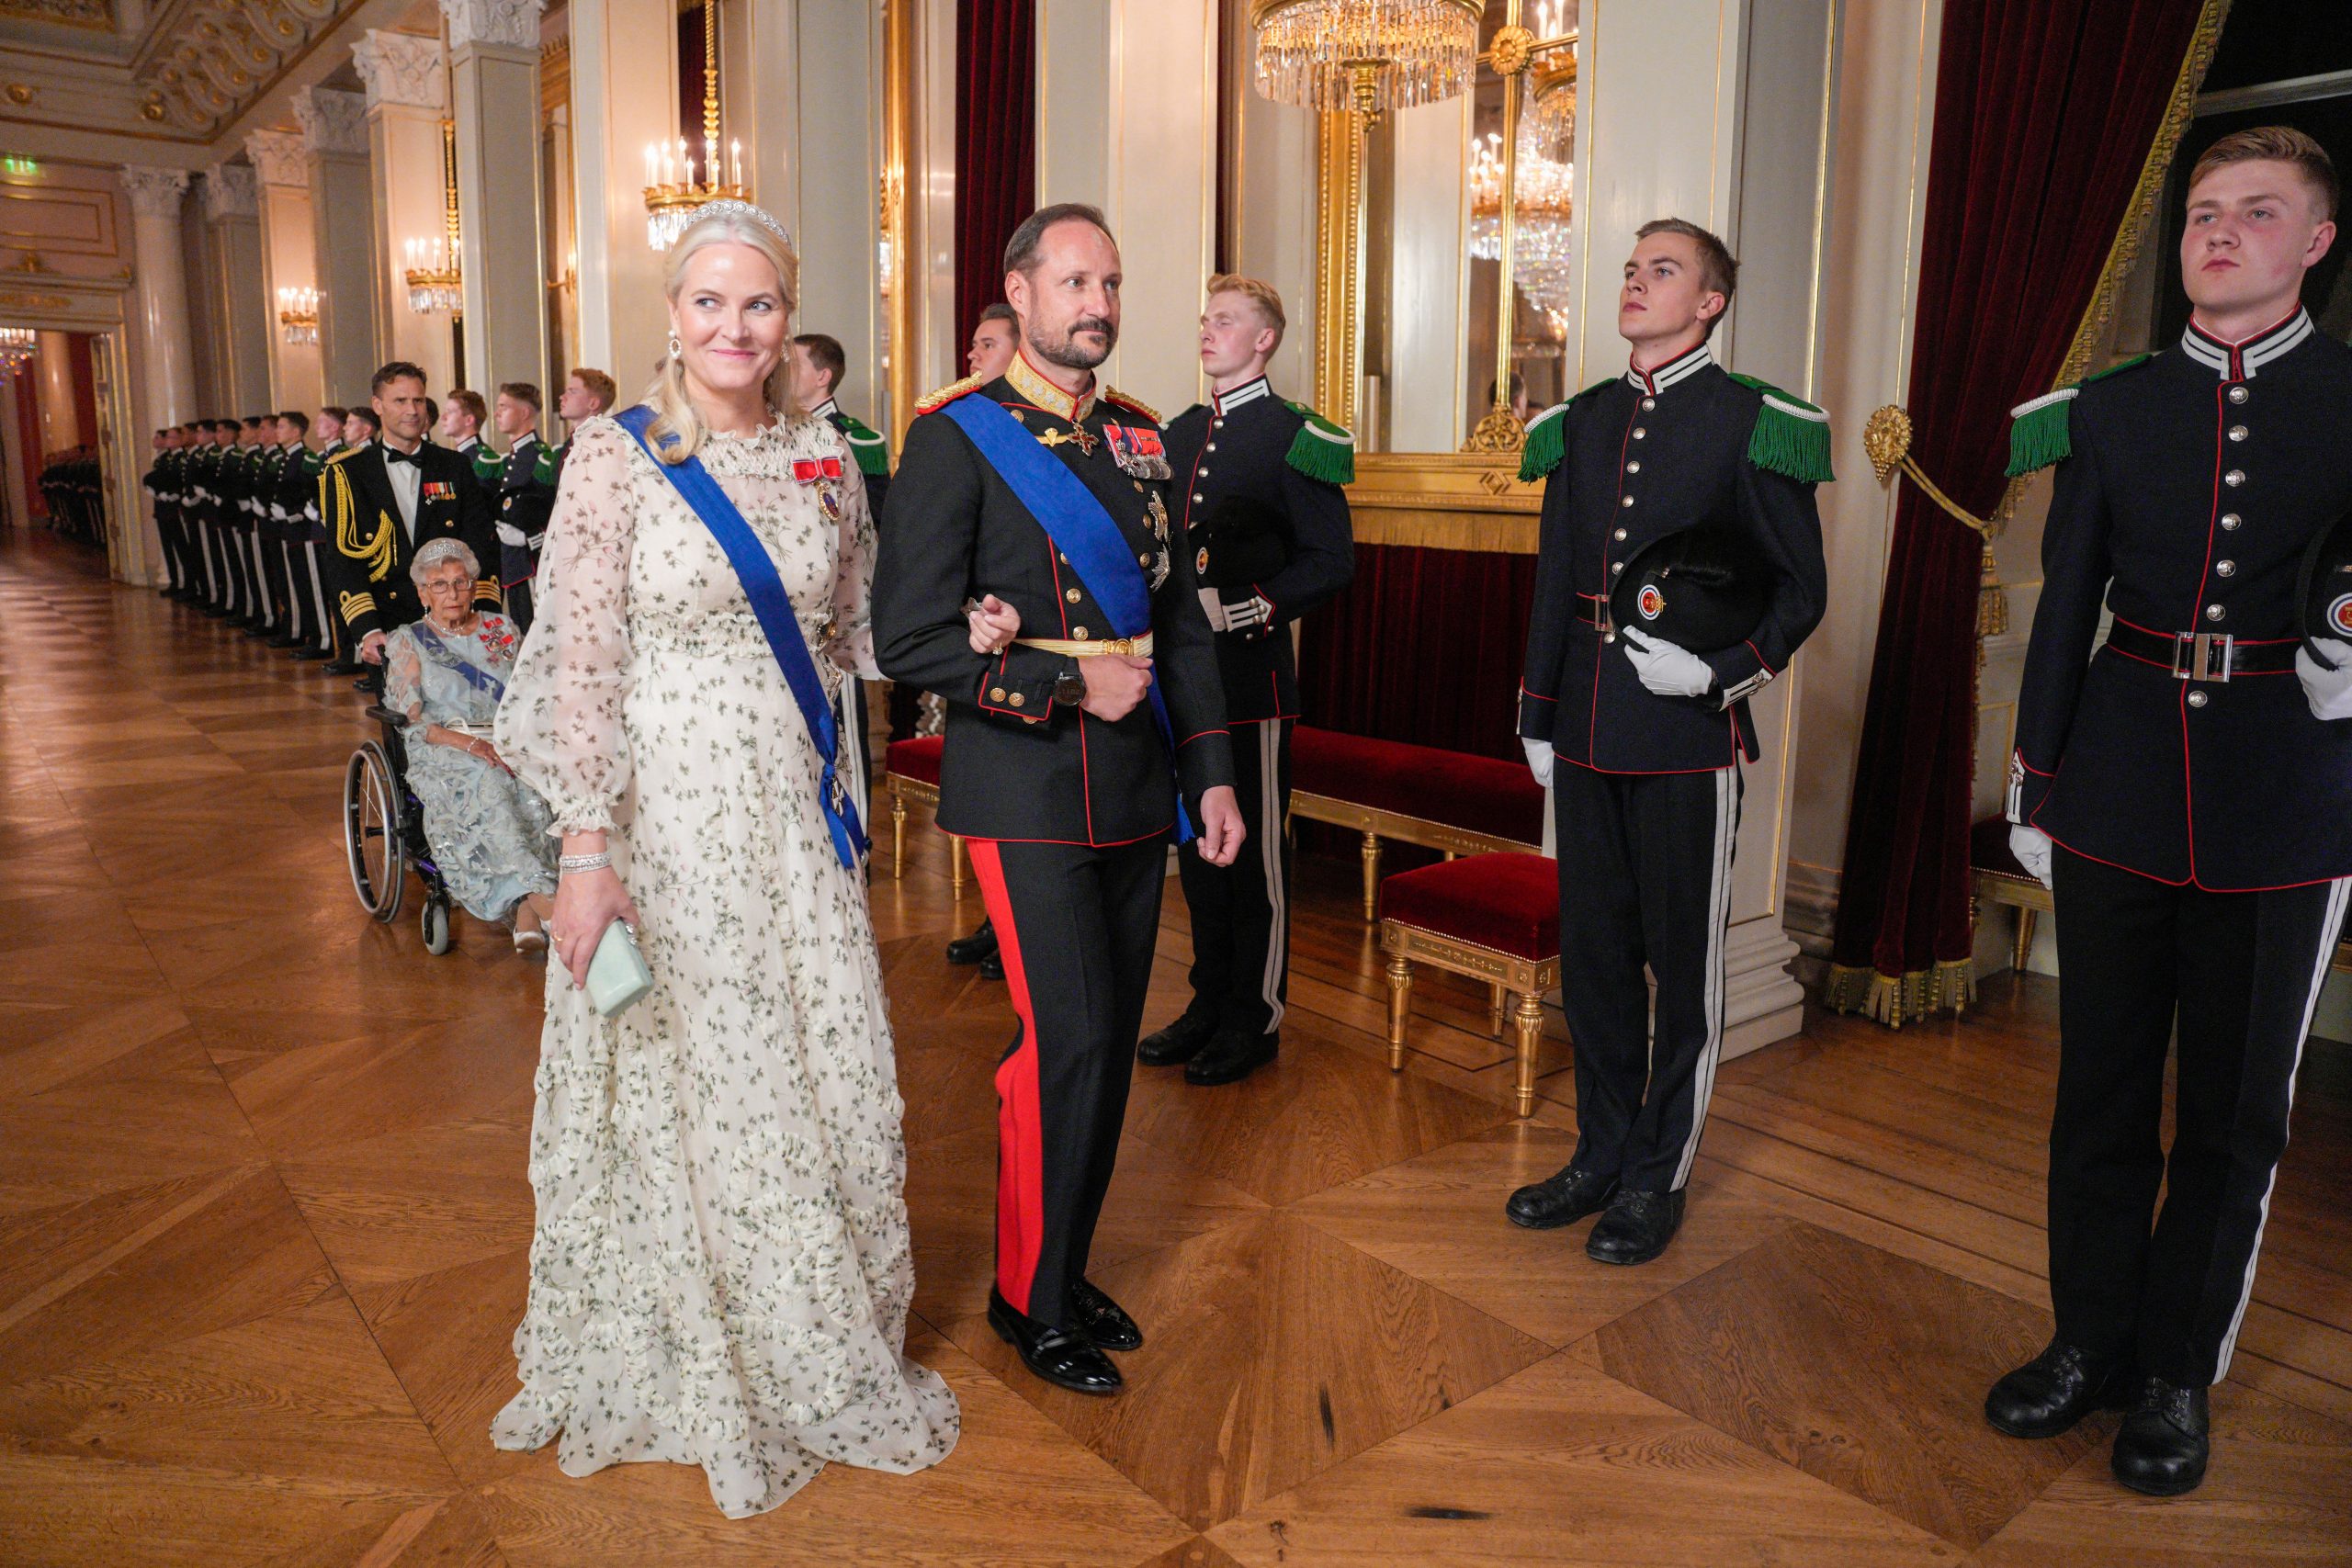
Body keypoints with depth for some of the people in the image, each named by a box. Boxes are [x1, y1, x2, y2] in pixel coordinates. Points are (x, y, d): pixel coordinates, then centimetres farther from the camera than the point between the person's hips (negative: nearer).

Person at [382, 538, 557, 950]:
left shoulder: (502, 630, 21)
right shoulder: (408, 642, 12)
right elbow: (406, 719, 0)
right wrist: (466, 742, -15)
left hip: (512, 742, 2)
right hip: (442, 752, -2)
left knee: (534, 785, -34)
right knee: (488, 783, -38)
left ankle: (526, 916, -48)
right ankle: (544, 902, -50)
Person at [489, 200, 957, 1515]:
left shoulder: (826, 458, 6)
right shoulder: (617, 455, -7)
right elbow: (581, 663, -11)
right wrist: (589, 851, -16)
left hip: (795, 809, 4)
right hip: (663, 805, -4)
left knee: (828, 1078, 10)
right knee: (678, 1091, 9)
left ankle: (820, 1353, 34)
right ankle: (692, 1369, 33)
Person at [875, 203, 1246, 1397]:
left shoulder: (1137, 437, 12)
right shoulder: (958, 438, -7)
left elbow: (1180, 617, 15)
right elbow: (909, 637, -14)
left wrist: (1211, 771, 9)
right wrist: (1068, 685, -17)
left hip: (1136, 792, 7)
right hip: (1028, 795, -6)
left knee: (1112, 1038, 12)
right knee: (1067, 1040, -6)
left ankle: (1068, 1268, 30)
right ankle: (1030, 1294, 15)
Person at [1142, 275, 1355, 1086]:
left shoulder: (1295, 436, -5)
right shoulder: (1178, 434, 16)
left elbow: (1330, 561, -10)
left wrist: (1241, 610, -19)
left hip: (1250, 675, -7)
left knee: (1255, 851, 2)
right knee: (1198, 843, 14)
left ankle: (1254, 1019, 15)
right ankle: (1210, 1003, 27)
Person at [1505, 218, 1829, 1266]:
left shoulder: (1754, 423, -3)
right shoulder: (1579, 423, 12)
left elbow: (1802, 589, -1)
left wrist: (1721, 672, -16)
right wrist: (1537, 716, 12)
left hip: (1690, 731, -5)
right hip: (1587, 730, 5)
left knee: (1685, 960, 6)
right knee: (1592, 951, 13)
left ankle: (1659, 1178, 21)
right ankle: (1602, 1156, 29)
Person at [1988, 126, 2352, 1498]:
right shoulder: (2112, 408, 5)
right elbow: (2065, 609, 6)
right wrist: (2033, 788, 5)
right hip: (2120, 798, 2)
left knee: (2236, 1110, 9)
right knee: (2103, 1089, 11)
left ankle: (2180, 1376, 25)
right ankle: (2093, 1342, 27)